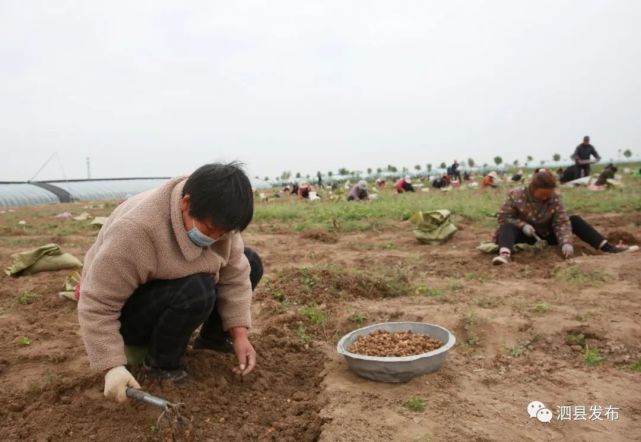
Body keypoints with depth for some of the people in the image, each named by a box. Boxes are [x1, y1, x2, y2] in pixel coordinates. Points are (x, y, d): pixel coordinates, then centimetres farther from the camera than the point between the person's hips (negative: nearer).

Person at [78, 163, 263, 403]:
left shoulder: (214, 220, -15)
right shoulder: (136, 231, -36)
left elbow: (234, 274, -12)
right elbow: (97, 304, -30)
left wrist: (239, 334, -19)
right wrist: (113, 367, -34)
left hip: (174, 288, 7)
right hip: (126, 313, -6)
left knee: (250, 264, -6)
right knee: (196, 292, -36)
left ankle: (211, 337, 9)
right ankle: (160, 363, -11)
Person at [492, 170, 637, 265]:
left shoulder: (555, 198, -11)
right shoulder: (516, 196, -20)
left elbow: (562, 223, -16)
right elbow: (503, 218, -15)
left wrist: (566, 243, -32)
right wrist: (522, 225, -30)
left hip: (546, 234, 4)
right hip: (525, 235, -4)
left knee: (575, 220, -13)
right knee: (508, 227, -37)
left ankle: (608, 247, -21)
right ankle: (504, 255, -67)